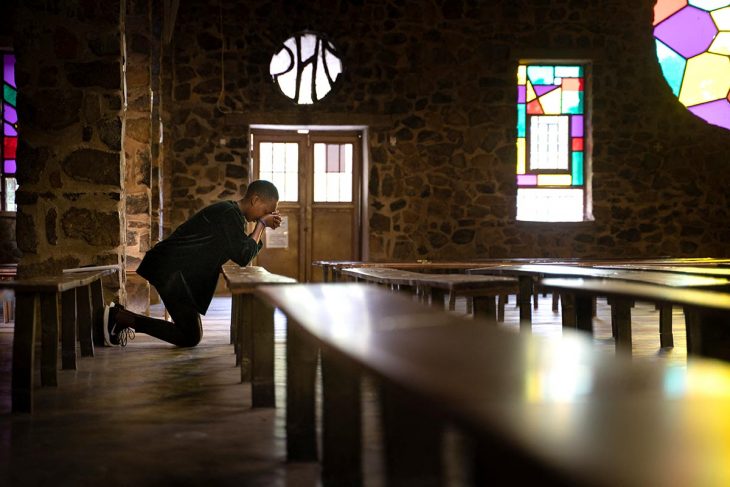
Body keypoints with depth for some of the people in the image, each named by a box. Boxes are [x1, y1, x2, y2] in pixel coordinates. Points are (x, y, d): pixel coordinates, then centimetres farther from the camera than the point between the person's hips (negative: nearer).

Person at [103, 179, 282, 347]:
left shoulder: (231, 214, 14)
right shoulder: (229, 214, -17)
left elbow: (242, 247, 17)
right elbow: (242, 256, -18)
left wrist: (265, 224, 8)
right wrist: (261, 224, -8)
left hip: (177, 272, 11)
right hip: (171, 271, -11)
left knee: (191, 334, 14)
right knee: (190, 338, -8)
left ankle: (121, 317, 12)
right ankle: (119, 317, -6)